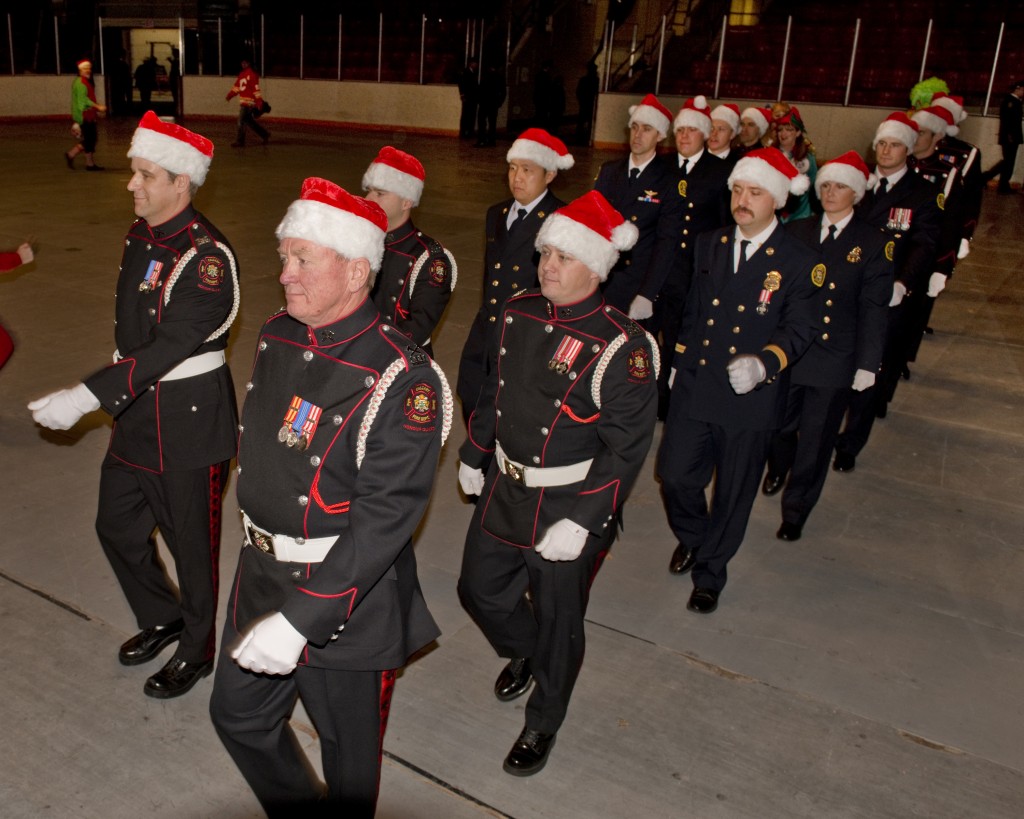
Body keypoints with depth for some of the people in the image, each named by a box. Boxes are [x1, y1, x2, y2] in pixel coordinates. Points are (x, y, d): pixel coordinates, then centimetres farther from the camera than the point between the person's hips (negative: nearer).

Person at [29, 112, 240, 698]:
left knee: (191, 542, 8)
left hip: (189, 426, -9)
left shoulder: (207, 256, -23)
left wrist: (85, 398, -31)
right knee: (117, 526, 20)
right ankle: (162, 620, 44)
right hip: (136, 414, 9)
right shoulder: (141, 236, 5)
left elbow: (169, 346, -29)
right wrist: (119, 398, 20)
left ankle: (197, 650, 31)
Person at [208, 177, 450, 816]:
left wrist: (299, 619, -30)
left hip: (349, 599, -7)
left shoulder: (400, 378, -25)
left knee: (349, 745, 15)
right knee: (238, 715, 24)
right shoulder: (277, 338, 0)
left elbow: (386, 518, -28)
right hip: (261, 578, 8)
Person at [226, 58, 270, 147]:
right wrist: (229, 95, 12)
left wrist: (259, 102, -21)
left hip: (248, 102, -9)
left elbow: (256, 89, -17)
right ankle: (265, 135, 25)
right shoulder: (241, 74, 15)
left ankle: (239, 141, 3)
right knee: (250, 121, 15)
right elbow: (237, 86, 21)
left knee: (241, 122, -5)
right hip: (243, 102, 9)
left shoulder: (252, 75, -12)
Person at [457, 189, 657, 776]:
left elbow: (627, 448, -20)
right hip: (504, 491, 6)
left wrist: (582, 521, -23)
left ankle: (543, 725, 39)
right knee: (481, 591, 21)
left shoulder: (621, 347, -22)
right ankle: (522, 652, 54)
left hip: (571, 507, -6)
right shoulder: (519, 314, -1)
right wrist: (474, 455, 17)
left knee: (557, 622, 12)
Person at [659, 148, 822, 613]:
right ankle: (692, 538, 39)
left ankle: (709, 573, 32)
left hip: (751, 400, -3)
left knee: (733, 494, 10)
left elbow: (799, 329, -11)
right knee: (675, 473, 6)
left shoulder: (800, 263, -8)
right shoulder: (708, 245, 6)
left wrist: (763, 362, -29)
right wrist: (678, 360, 16)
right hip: (694, 387, 3)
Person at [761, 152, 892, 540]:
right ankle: (777, 468, 50)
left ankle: (795, 511, 24)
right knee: (779, 426, 17)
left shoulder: (874, 244, -2)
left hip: (834, 359, -2)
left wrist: (868, 363, -9)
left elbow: (874, 309, -4)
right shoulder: (795, 232, 4)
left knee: (815, 442, 6)